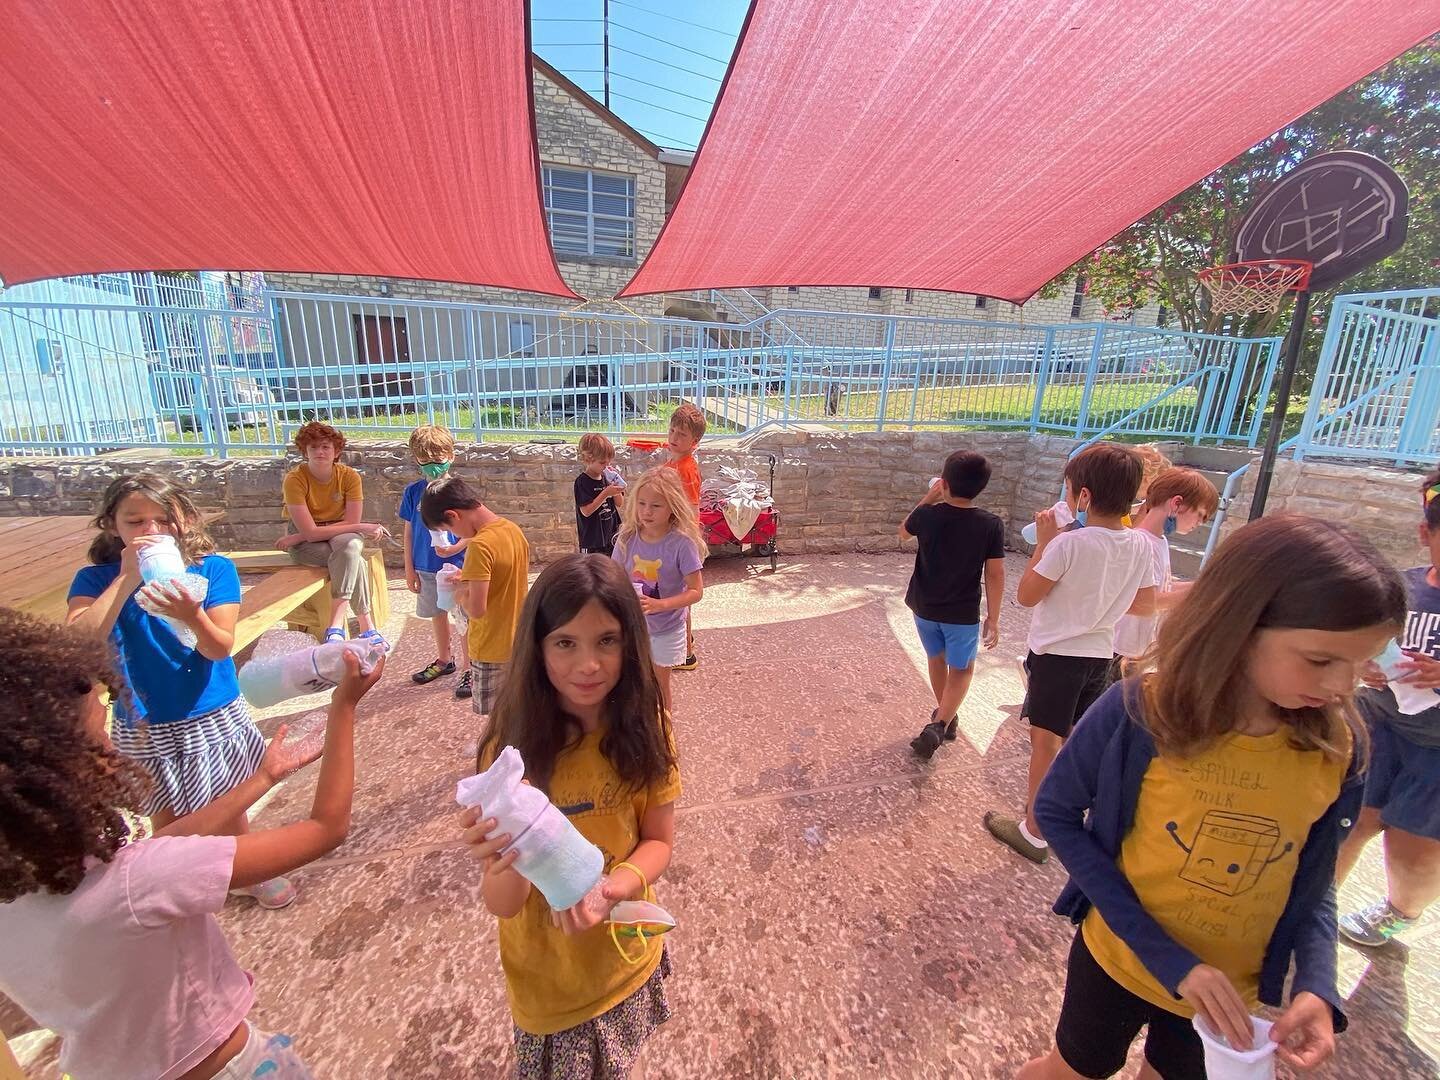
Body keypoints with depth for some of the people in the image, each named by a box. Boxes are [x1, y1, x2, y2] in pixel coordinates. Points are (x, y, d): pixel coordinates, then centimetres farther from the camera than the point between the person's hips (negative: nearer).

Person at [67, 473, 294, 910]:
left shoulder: (214, 569, -12)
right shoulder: (96, 579, -9)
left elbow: (220, 648, -19)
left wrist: (193, 616, -39)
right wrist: (127, 578, -27)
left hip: (213, 718, 0)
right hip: (144, 728, 1)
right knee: (167, 820, 18)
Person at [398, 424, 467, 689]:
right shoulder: (413, 492, -2)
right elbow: (409, 532, 4)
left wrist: (455, 548, -26)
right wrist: (409, 569, 5)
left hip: (458, 567, -4)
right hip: (426, 568, 4)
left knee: (466, 619, 6)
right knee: (437, 615, 20)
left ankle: (470, 668, 20)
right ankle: (444, 660, 39)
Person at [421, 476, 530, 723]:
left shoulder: (480, 546, -25)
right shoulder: (514, 530, 0)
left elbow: (476, 608, -26)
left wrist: (460, 593, -6)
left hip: (492, 649, -8)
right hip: (516, 642, 8)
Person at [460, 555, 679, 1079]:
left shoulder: (644, 728, -18)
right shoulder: (514, 747, -26)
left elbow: (659, 840, -9)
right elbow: (502, 905, -21)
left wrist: (610, 889, -28)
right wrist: (507, 865, -43)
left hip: (629, 957, 3)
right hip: (549, 976, -2)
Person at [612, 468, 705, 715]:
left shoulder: (682, 543, -22)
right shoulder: (628, 538, -11)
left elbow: (696, 591, -19)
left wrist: (659, 605, -32)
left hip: (666, 629, -3)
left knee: (659, 683, 18)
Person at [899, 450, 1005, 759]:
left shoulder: (927, 515, -13)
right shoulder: (992, 525, -15)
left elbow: (903, 532, 10)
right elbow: (995, 575, -11)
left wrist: (928, 498, 9)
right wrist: (993, 619, -2)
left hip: (925, 607, 2)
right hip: (963, 613, -2)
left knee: (937, 659, 24)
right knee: (961, 669, 16)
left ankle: (945, 715, 41)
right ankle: (939, 724, -2)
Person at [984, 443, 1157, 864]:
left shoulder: (1069, 543, -23)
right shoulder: (1140, 545, -3)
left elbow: (1026, 596, -14)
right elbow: (1144, 605, 8)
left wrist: (1044, 541, -10)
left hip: (1057, 654, -6)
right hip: (1100, 654, 7)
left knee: (1045, 740, 6)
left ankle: (1034, 831, 18)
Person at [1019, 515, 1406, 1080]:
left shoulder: (1338, 750, -15)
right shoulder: (1139, 714, -29)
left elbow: (1311, 883, -3)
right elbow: (1056, 815, -20)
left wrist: (1317, 986, -20)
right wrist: (1166, 956, -23)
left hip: (1234, 989, 3)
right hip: (1118, 963, -3)